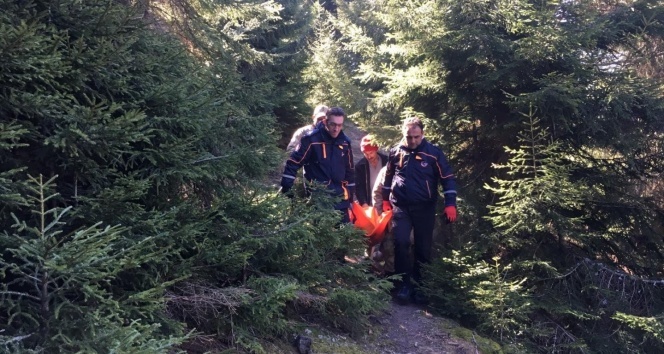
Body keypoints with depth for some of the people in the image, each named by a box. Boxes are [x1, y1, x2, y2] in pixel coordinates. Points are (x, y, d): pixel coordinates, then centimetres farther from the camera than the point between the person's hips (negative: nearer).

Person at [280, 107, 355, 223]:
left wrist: (350, 194, 17)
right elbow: (293, 163, -7)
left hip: (340, 199, 5)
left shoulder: (345, 142, 7)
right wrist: (286, 190, -12)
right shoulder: (311, 139, -10)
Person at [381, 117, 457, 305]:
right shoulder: (396, 152, 0)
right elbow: (388, 176, 15)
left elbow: (448, 178, -4)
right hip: (401, 206, 1)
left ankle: (418, 282, 20)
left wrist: (450, 204, -11)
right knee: (401, 242, -12)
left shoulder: (433, 153, -7)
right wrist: (385, 200, 16)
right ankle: (405, 284, -3)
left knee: (423, 247, 6)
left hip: (425, 208, -1)